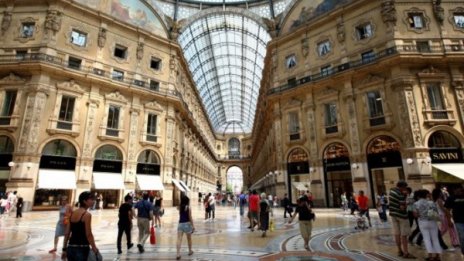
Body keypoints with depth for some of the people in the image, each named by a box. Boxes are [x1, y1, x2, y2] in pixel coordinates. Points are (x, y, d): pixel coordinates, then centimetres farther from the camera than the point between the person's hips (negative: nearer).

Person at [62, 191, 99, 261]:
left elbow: (67, 233, 11)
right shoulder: (87, 214, -13)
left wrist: (64, 249, 17)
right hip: (82, 249, -8)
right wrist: (94, 249, -9)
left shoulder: (72, 213, 9)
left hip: (70, 248, 8)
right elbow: (88, 234, -15)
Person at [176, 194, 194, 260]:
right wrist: (193, 226, -3)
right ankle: (190, 251, 32)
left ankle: (178, 254, -11)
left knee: (179, 239, -1)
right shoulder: (188, 208, -11)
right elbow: (190, 218, -10)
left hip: (180, 224, 3)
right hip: (187, 224, -3)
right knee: (189, 238, 17)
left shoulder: (179, 207, 2)